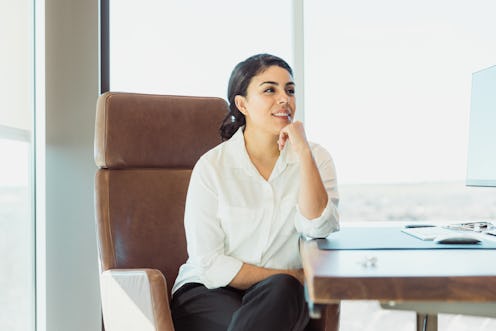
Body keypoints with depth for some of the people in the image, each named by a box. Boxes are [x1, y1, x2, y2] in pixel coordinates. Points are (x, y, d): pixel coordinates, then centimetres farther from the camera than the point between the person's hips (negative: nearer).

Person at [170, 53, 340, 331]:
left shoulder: (316, 158, 2)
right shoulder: (212, 167, -7)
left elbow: (318, 229, -15)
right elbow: (209, 265, -8)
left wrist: (303, 151, -19)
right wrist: (293, 277, -12)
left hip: (279, 299, 2)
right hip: (209, 293, -2)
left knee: (283, 291, -32)